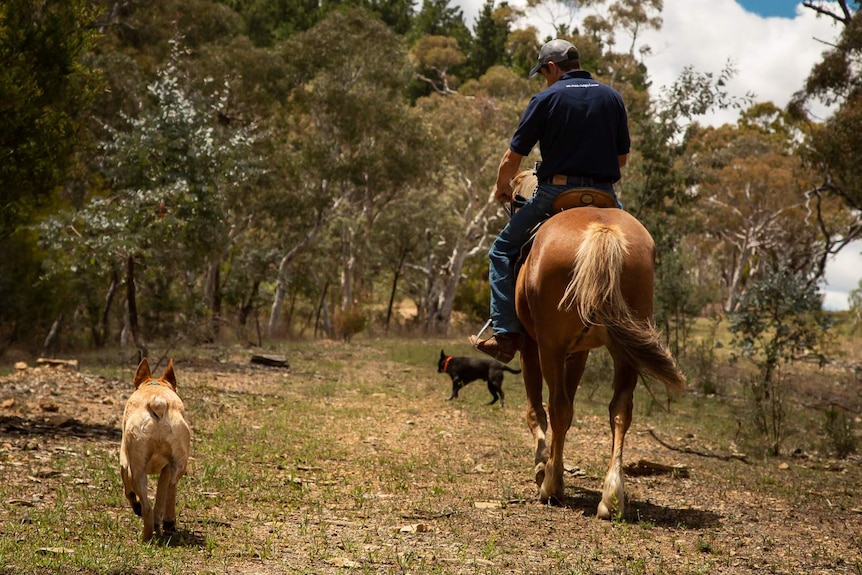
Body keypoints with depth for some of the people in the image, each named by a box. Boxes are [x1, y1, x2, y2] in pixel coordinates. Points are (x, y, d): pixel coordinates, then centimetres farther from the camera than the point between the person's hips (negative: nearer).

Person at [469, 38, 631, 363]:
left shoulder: (547, 99, -3)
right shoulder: (612, 98, 10)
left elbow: (512, 158, -2)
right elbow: (622, 157, 14)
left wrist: (502, 189, 17)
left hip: (556, 193, -4)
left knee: (503, 250, 10)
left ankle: (506, 334, -3)